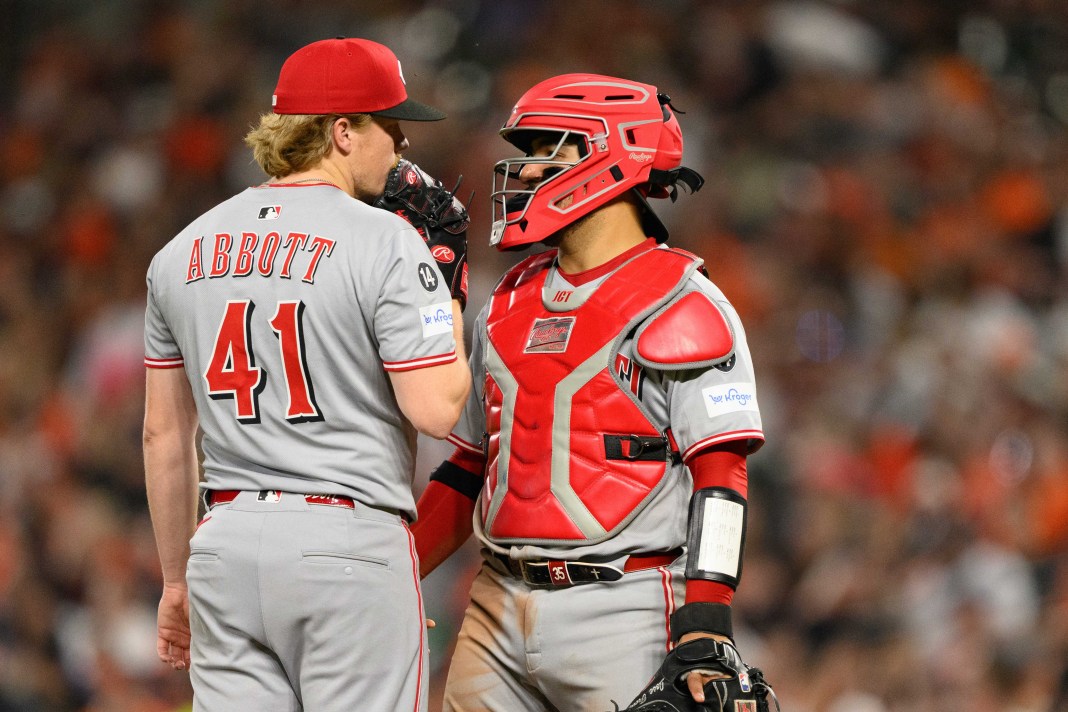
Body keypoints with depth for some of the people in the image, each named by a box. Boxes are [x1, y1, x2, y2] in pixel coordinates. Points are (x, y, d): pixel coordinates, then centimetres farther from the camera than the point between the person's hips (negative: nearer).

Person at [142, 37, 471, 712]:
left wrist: (178, 578, 23)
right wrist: (448, 295, 4)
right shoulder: (386, 244, -8)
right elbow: (437, 410, -13)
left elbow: (165, 434, 15)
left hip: (226, 546, 6)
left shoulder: (185, 251, 11)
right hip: (349, 541, -5)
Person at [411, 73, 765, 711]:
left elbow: (719, 479, -10)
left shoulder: (681, 308, -5)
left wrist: (704, 629, -18)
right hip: (500, 608, 7)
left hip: (619, 611, -6)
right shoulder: (510, 305, 17)